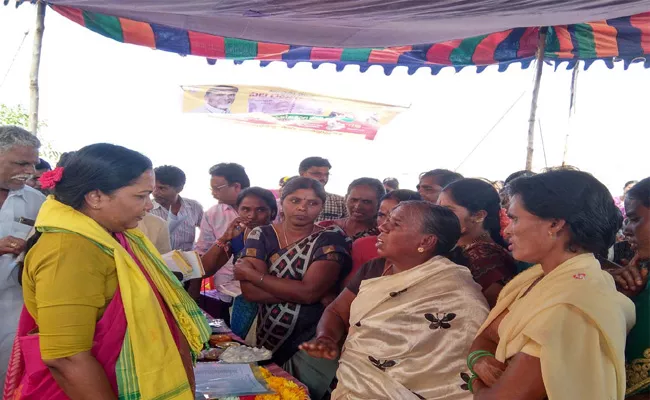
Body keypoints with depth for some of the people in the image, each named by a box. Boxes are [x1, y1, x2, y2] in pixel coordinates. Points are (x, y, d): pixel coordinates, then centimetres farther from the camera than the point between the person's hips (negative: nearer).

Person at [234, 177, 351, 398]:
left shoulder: (331, 238, -6)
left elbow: (309, 291, -18)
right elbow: (250, 291, -11)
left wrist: (251, 274, -11)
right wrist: (304, 292, -17)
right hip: (263, 338, 3)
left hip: (311, 341, -2)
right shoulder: (261, 235, 1)